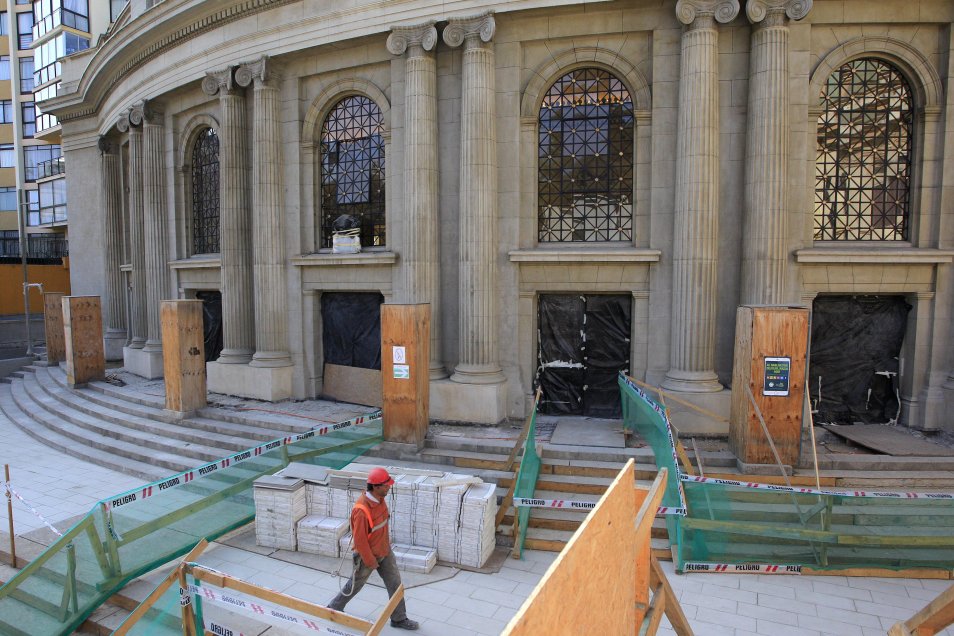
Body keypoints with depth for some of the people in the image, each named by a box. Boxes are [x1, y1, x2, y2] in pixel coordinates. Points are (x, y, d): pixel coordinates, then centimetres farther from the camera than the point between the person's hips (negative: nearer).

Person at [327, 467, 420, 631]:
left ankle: (399, 618, 26)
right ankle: (335, 608, 43)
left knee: (395, 583, 10)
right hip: (368, 554, -7)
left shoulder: (380, 498, -10)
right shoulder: (362, 510, -36)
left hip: (385, 551, 7)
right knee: (355, 585, 17)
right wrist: (371, 562, -17)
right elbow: (359, 539, -27)